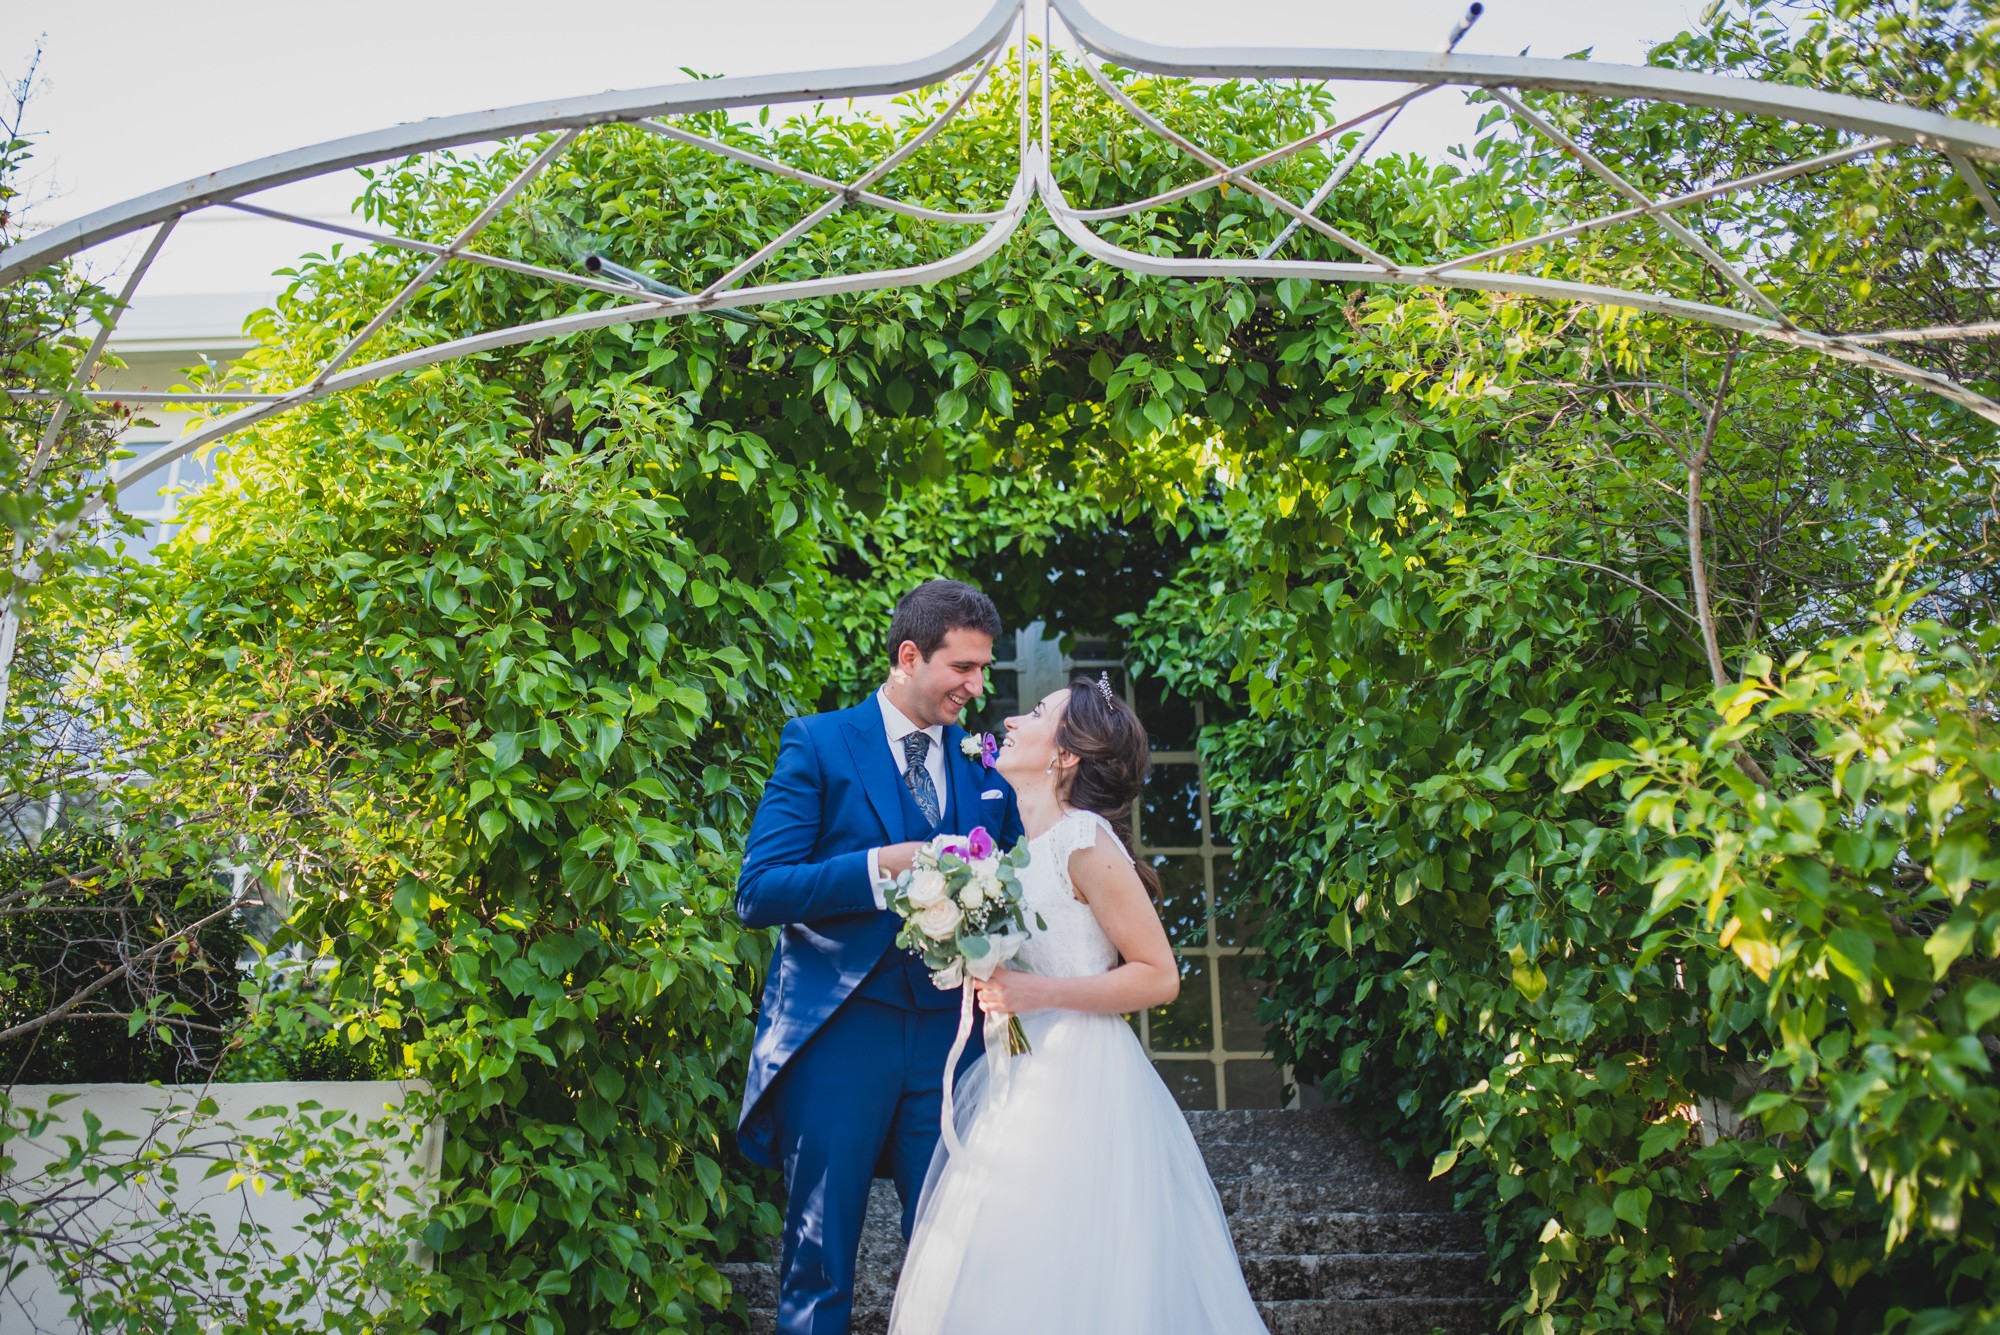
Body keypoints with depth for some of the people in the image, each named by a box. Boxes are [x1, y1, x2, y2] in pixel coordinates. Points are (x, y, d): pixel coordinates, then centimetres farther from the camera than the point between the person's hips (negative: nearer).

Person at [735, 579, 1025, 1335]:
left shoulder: (986, 766, 10)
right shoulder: (818, 745, -3)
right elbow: (756, 893, -10)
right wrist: (880, 867, -21)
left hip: (948, 1037, 4)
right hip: (840, 1035, -3)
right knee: (819, 1272, 7)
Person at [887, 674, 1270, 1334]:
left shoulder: (1085, 840, -13)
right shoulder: (1019, 845, 12)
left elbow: (1159, 976, -13)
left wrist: (1039, 994, -20)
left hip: (1075, 1086, -8)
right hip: (1016, 1079, 8)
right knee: (1000, 1280, 12)